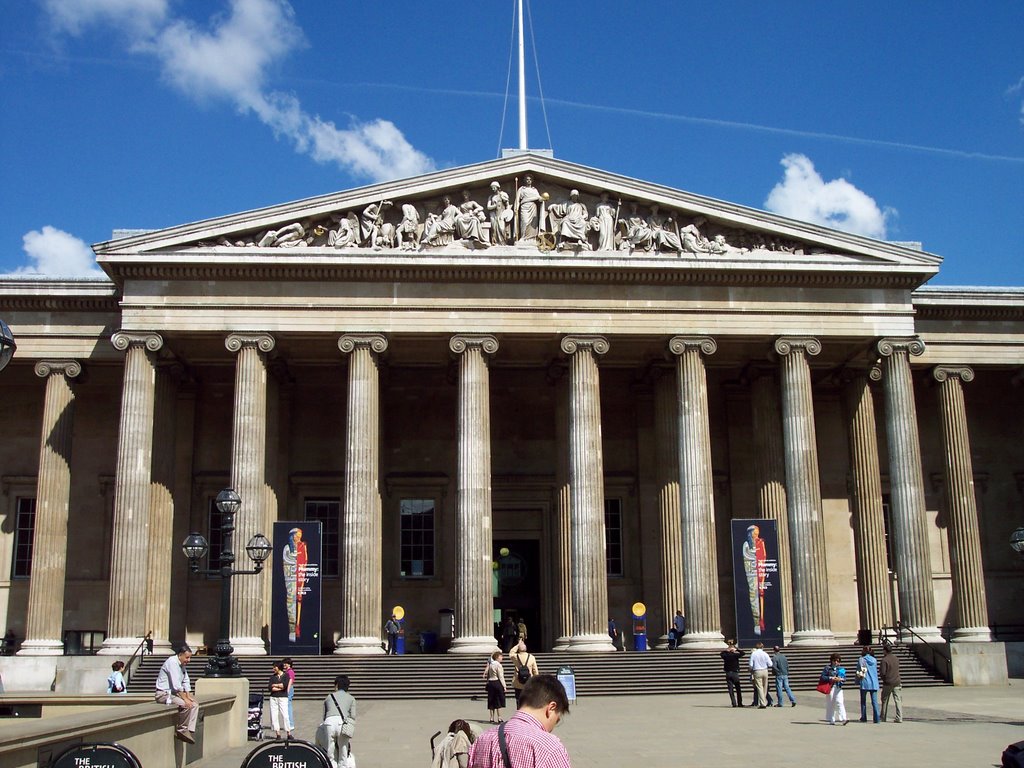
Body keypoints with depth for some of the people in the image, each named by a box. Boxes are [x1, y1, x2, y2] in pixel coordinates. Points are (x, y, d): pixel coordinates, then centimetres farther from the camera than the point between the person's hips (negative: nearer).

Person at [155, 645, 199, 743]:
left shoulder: (182, 665, 11)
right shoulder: (172, 662, -19)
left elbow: (186, 682, 13)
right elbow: (176, 685, -24)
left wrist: (189, 696, -2)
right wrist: (185, 699, -22)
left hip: (174, 692, 10)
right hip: (164, 694, -10)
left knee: (194, 704, -2)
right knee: (185, 705, -28)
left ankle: (190, 731, -8)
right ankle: (181, 730, -13)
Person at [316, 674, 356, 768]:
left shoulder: (329, 697, 27)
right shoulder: (351, 698, 23)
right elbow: (353, 716, 12)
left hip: (329, 723, 1)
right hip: (342, 723, -1)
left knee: (330, 757, 8)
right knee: (343, 757, 8)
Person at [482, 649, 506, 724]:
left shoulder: (490, 664, 10)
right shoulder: (498, 665, -12)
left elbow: (486, 674, 12)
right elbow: (501, 677, -13)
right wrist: (504, 687, -11)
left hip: (490, 683, 7)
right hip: (497, 683, -7)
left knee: (492, 702, 10)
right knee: (499, 702, -1)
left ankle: (492, 718, 13)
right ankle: (499, 718, -3)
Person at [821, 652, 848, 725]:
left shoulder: (841, 669, 10)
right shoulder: (827, 668, 1)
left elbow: (845, 678, 12)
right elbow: (822, 677, -4)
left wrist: (841, 679, -10)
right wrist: (831, 678, -13)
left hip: (838, 688, 2)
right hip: (830, 687, -2)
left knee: (839, 702, -11)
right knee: (830, 704, 3)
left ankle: (843, 719, -17)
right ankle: (831, 720, 11)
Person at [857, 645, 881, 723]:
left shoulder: (861, 660, -4)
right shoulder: (874, 660, 7)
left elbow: (859, 672, -2)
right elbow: (876, 671, 18)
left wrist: (857, 681, 8)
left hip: (865, 683, -3)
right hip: (874, 683, 3)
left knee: (863, 701, 11)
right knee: (874, 701, 1)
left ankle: (864, 718, 13)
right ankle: (876, 718, -9)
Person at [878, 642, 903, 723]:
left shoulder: (884, 660, -14)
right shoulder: (896, 658, 5)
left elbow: (882, 673, -17)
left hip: (887, 683, -4)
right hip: (897, 682, 4)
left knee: (884, 701, 11)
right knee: (898, 700, 2)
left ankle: (883, 718, 18)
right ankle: (899, 718, -6)